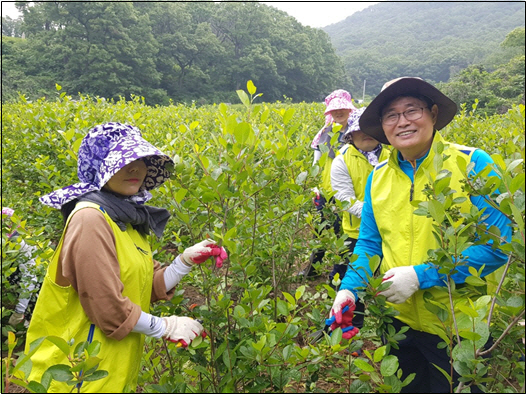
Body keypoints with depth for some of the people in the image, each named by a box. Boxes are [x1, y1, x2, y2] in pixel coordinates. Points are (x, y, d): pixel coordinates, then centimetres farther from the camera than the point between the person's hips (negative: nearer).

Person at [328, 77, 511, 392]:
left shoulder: (473, 164, -13)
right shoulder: (378, 176, 0)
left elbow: (499, 244, -17)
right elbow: (369, 244, 6)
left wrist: (421, 276, -23)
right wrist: (350, 288, -12)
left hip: (461, 327, -4)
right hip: (401, 321, 4)